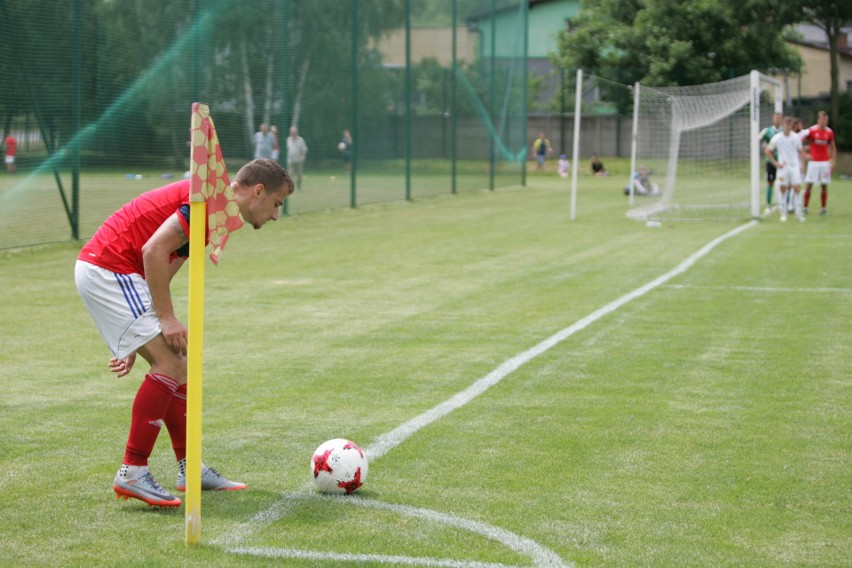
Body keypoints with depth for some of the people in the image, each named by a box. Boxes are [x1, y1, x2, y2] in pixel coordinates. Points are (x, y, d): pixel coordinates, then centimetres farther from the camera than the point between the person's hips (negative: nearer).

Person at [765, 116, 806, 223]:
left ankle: (798, 213, -1)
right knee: (783, 190, 1)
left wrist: (802, 165, 5)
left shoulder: (796, 137, 4)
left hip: (795, 166, 1)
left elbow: (801, 151, 14)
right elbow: (767, 151, 3)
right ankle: (783, 213, 8)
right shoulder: (777, 138, -2)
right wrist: (775, 163, -3)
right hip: (783, 167, -1)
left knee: (797, 189, -5)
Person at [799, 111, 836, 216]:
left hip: (825, 162, 3)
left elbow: (833, 147, 14)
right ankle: (805, 207, 1)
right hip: (813, 161, -3)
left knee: (824, 186, 2)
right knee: (808, 185, -5)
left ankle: (824, 208, 7)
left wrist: (833, 161, 5)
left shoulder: (829, 132, 5)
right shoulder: (811, 130, -6)